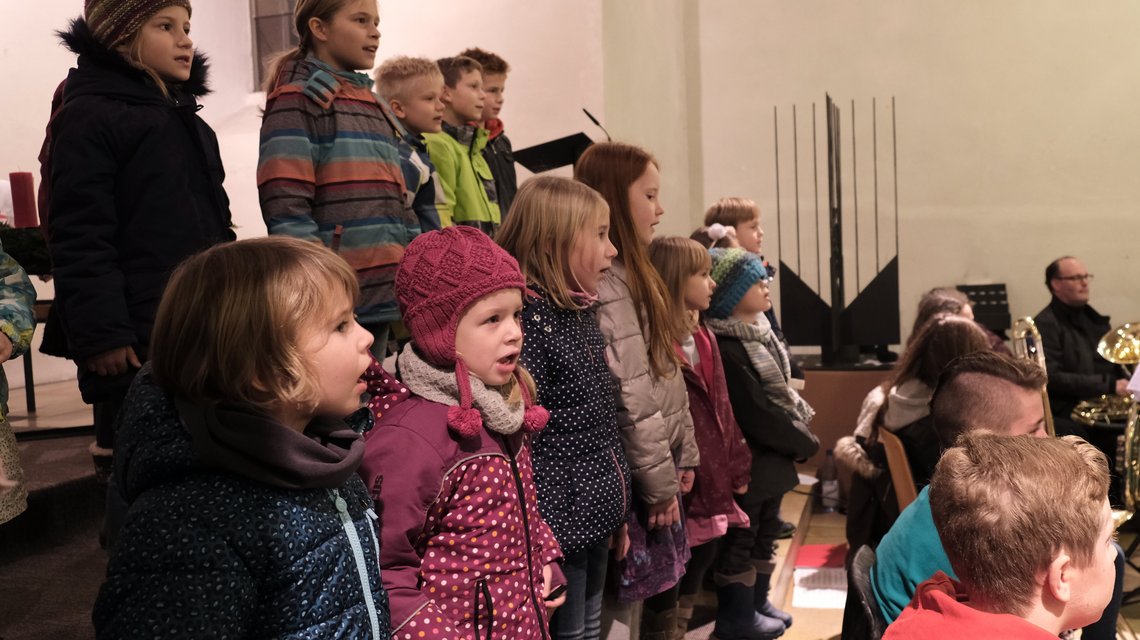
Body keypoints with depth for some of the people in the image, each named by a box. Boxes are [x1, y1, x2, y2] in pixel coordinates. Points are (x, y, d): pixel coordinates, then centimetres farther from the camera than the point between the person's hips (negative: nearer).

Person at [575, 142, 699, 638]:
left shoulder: (633, 275, 12)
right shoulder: (605, 285, -19)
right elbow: (630, 397, -22)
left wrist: (682, 454, 15)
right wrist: (658, 478, -16)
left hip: (660, 464, 9)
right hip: (638, 476, -9)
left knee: (666, 590, 16)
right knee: (651, 599, 3)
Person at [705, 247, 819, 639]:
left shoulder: (759, 334, 9)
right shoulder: (726, 350, -23)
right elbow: (757, 414, -23)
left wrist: (798, 432, 1)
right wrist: (805, 442, -12)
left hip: (771, 457, 10)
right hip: (747, 462, -9)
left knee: (765, 532, 19)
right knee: (741, 539, 4)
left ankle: (758, 602, 33)